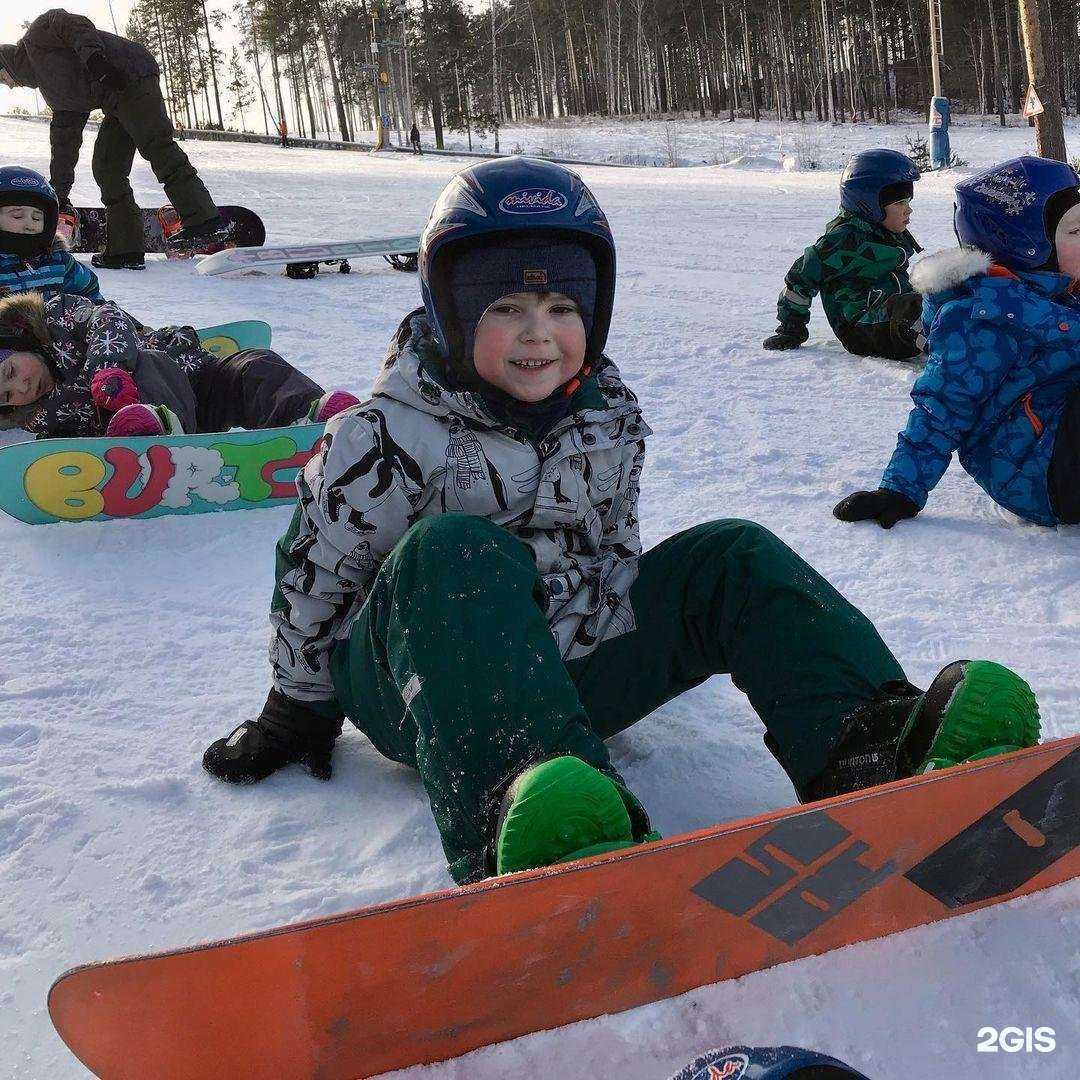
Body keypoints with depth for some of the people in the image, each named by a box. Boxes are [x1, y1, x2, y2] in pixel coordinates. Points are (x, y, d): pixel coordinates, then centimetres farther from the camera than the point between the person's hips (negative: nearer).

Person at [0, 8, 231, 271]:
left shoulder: (37, 35, 8)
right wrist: (59, 192, 33)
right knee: (106, 169, 4)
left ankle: (205, 222, -31)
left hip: (132, 74, -10)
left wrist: (92, 56, -27)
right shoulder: (52, 92, 30)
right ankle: (125, 249, 0)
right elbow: (64, 142, 32)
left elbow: (76, 25, -10)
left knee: (158, 148, -21)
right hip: (116, 105, 10)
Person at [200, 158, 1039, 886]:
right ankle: (519, 825, -64)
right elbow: (313, 572, -3)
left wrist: (632, 639, 23)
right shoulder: (387, 441, -13)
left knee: (731, 558, -9)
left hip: (570, 663, 6)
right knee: (454, 553, -38)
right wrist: (298, 708, 5)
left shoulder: (612, 417, 4)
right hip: (426, 683, -5)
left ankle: (871, 750, -33)